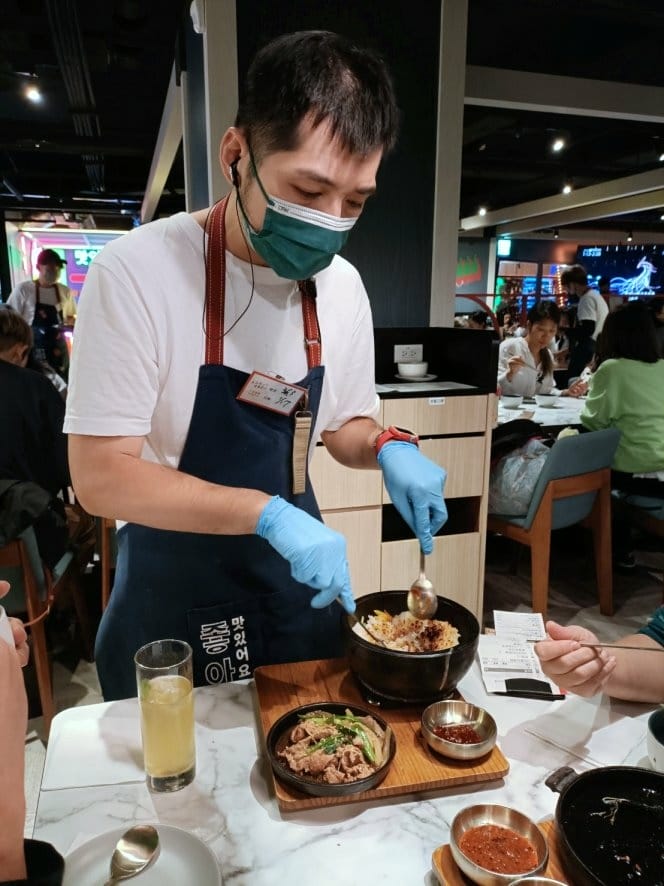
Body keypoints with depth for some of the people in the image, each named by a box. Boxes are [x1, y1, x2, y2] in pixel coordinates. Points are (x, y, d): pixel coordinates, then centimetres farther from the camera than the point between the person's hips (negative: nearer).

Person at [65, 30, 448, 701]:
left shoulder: (341, 285, -6)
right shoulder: (138, 269, -21)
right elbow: (100, 477, -22)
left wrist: (388, 447, -15)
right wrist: (268, 513, -30)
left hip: (298, 574, 4)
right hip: (172, 593, -3)